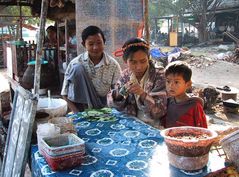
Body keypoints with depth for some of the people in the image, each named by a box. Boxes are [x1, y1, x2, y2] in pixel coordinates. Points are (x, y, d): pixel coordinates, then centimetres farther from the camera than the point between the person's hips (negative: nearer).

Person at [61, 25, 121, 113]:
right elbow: (65, 94, -6)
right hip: (81, 105, 1)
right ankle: (81, 114, -19)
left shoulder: (114, 65, -9)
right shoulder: (75, 63, -11)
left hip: (101, 104, 0)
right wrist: (77, 113, -18)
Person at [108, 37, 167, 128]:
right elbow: (111, 104, 2)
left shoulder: (159, 75, -11)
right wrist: (121, 92, -18)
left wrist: (143, 94, -30)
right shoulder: (126, 75, 1)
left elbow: (159, 112, -15)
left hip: (153, 127, -2)